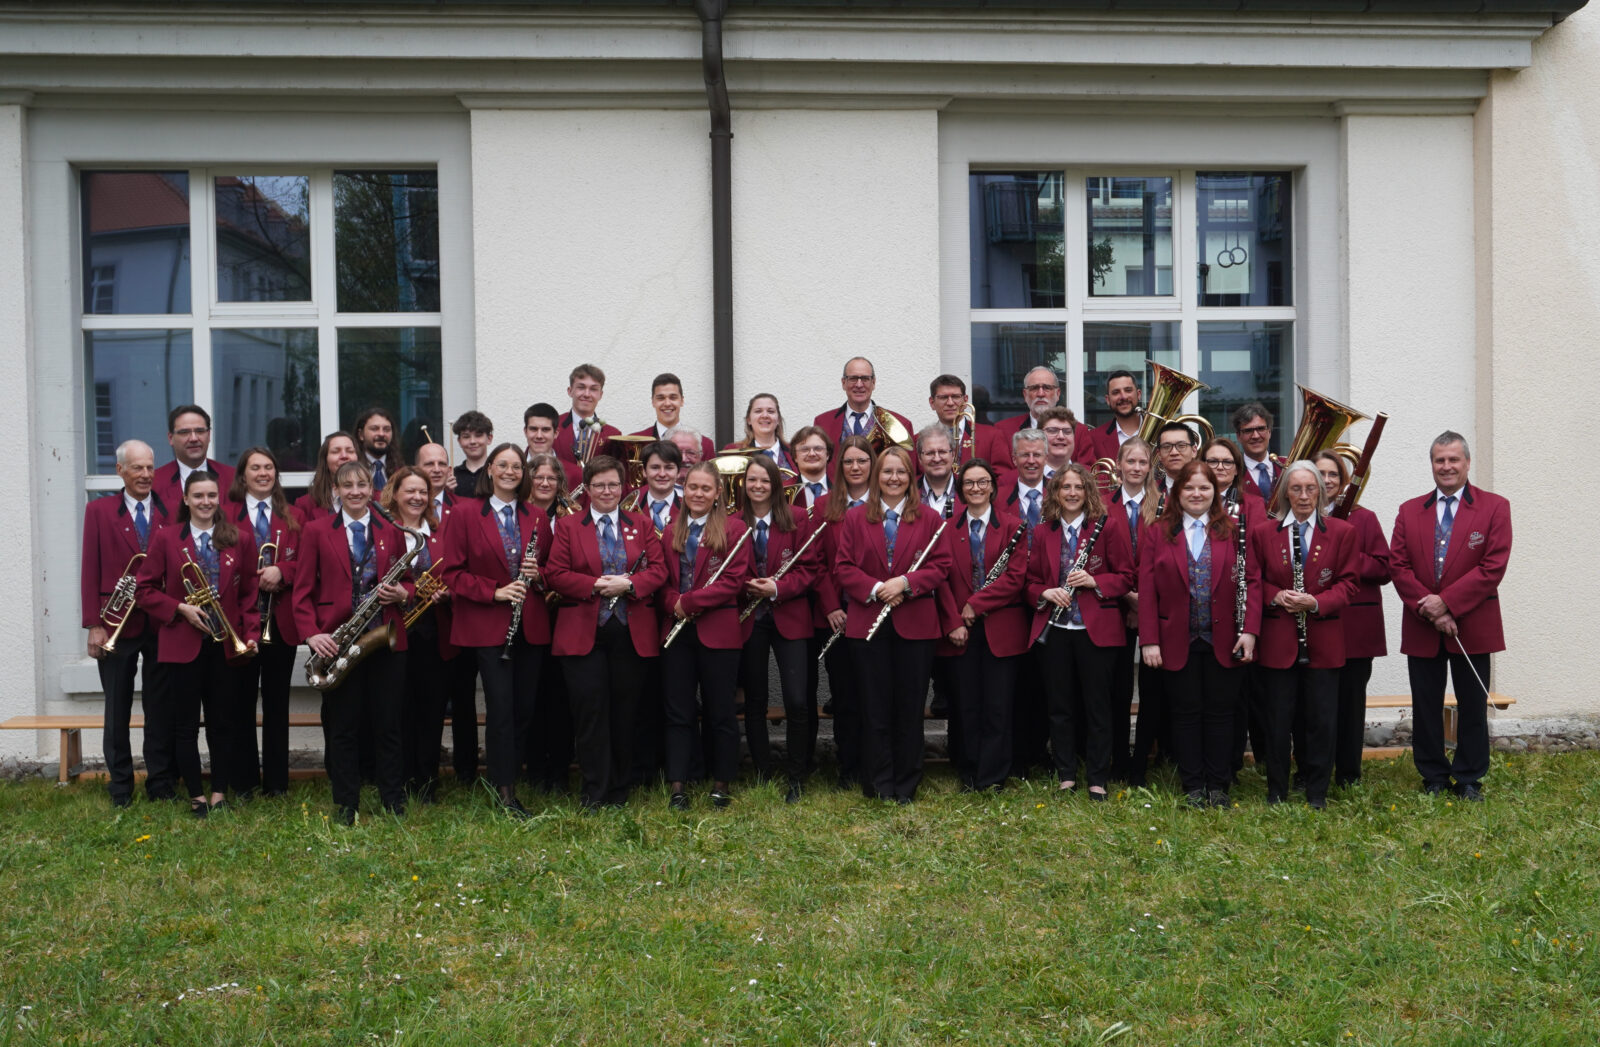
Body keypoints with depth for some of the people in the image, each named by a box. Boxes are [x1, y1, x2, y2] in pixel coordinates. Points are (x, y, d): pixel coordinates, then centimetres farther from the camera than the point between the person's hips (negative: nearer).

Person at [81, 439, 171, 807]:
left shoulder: (169, 512, 6)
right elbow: (90, 570, -1)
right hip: (117, 624, -1)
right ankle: (120, 788, 16)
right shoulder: (99, 510, 3)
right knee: (117, 711, 7)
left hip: (162, 624, 1)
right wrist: (94, 625, -7)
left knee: (160, 708, 6)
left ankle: (161, 786, 14)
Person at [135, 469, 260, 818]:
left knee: (221, 722, 8)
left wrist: (250, 634, -3)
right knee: (185, 724, 5)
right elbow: (146, 590, 2)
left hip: (226, 644, 1)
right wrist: (180, 608, -13)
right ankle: (196, 795, 15)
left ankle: (219, 792, 18)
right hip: (182, 644, -1)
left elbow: (249, 593, 7)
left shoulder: (240, 540, 5)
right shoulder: (165, 538, 1)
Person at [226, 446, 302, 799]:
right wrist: (254, 580, -15)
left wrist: (282, 571, -13)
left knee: (277, 702, 7)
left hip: (281, 623, 2)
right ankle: (243, 780, 13)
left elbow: (304, 561, 6)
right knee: (241, 701, 4)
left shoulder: (291, 517, 12)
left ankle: (277, 781, 14)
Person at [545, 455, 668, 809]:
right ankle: (594, 792, 3)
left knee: (624, 711, 6)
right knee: (590, 711, -3)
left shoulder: (641, 524, 12)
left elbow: (658, 569, 3)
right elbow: (555, 574, -2)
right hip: (583, 633, -2)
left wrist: (628, 584, -15)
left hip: (632, 633, 2)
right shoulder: (567, 526, 7)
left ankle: (619, 790, 18)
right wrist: (595, 586, -15)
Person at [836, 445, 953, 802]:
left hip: (915, 624, 0)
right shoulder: (855, 519, 7)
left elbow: (940, 566, 0)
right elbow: (844, 568, 2)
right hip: (868, 623, 0)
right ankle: (879, 785, 12)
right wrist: (875, 589, -14)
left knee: (910, 706, 5)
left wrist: (905, 582, -15)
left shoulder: (929, 520, 6)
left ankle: (906, 786, 15)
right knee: (875, 706, 4)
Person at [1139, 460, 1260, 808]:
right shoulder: (1157, 534, 3)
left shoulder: (1233, 532, 4)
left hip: (1224, 643, 0)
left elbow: (1253, 581, 1)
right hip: (1178, 643, 0)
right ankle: (1193, 786, 15)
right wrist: (1149, 640, -7)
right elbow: (1147, 590, -1)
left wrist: (1250, 630, -9)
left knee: (1220, 712, 6)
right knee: (1186, 712, 6)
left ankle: (1218, 785, 17)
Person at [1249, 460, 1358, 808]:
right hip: (1277, 639, 0)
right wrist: (1275, 596, -12)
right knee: (1277, 719, 4)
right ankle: (1276, 792, 16)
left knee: (1321, 720, 4)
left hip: (1323, 641, 0)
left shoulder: (1342, 532, 4)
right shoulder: (1262, 532, 5)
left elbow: (1347, 583, 2)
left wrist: (1316, 603, -15)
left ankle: (1317, 793, 16)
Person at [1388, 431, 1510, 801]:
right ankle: (1433, 778, 20)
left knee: (1473, 706, 7)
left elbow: (1493, 567, -10)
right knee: (1426, 707, 8)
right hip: (1421, 628, 2)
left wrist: (1446, 602, -17)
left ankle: (1469, 779, 19)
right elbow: (1398, 566, 0)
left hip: (1473, 627, -2)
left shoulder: (1494, 507, 0)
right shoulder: (1409, 511, 8)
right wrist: (1428, 608, -14)